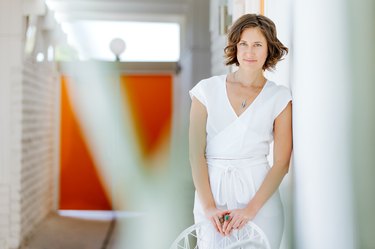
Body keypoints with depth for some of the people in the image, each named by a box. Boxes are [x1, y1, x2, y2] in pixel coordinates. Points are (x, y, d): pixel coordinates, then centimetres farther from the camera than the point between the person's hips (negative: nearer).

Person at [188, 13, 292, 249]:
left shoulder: (280, 98, 1)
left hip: (260, 195, 0)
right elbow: (196, 154, -3)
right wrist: (208, 207, -12)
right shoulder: (207, 90, 2)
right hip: (212, 192, 1)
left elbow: (282, 163, -3)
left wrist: (251, 209, -13)